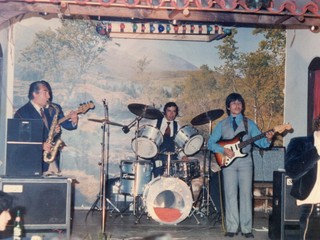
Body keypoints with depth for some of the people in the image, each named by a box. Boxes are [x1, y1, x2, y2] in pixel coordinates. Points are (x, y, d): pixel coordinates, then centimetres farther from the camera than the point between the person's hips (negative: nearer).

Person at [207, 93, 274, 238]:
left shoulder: (249, 123, 8)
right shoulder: (222, 125, 8)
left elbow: (260, 142, 1)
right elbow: (211, 143, 4)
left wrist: (267, 139, -21)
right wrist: (223, 150, -12)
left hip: (245, 162, 0)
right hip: (228, 162, 0)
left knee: (246, 194, -1)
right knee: (230, 195, 0)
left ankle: (246, 229, 4)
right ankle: (232, 228, 6)